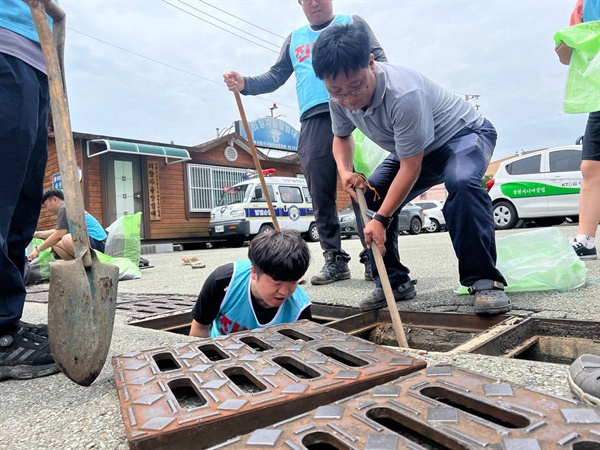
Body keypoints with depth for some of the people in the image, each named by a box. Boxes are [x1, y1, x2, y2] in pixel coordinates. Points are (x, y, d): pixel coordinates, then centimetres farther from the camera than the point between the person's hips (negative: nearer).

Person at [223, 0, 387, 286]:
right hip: (313, 120, 3)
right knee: (320, 194, -3)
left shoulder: (352, 23, 20)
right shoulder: (295, 39, 29)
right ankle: (334, 259, 3)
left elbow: (379, 60, 8)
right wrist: (245, 84, 4)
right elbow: (275, 77, 23)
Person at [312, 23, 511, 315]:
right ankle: (394, 281, 5)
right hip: (414, 149, 7)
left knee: (462, 182, -39)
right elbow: (342, 136, 6)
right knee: (369, 198, -8)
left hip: (465, 133, -7)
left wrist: (381, 219, -31)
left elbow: (411, 168, -33)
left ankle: (485, 282, -28)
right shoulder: (340, 99, -15)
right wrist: (344, 171, -15)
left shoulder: (404, 94, -37)